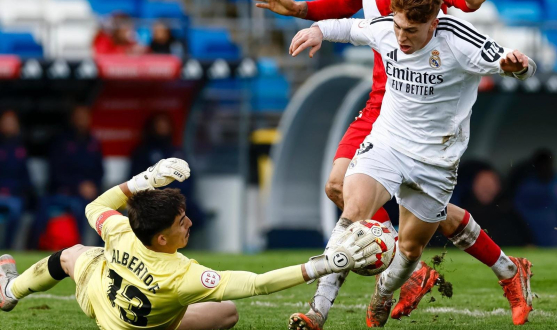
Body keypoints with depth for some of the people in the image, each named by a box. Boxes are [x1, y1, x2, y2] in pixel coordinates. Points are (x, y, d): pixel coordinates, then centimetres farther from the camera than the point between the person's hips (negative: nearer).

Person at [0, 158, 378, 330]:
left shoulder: (121, 235, -37)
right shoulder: (182, 276, -48)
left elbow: (95, 207, -12)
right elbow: (257, 284, -52)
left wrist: (142, 181, -19)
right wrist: (325, 264, -54)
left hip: (96, 294, 3)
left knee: (71, 255, 33)